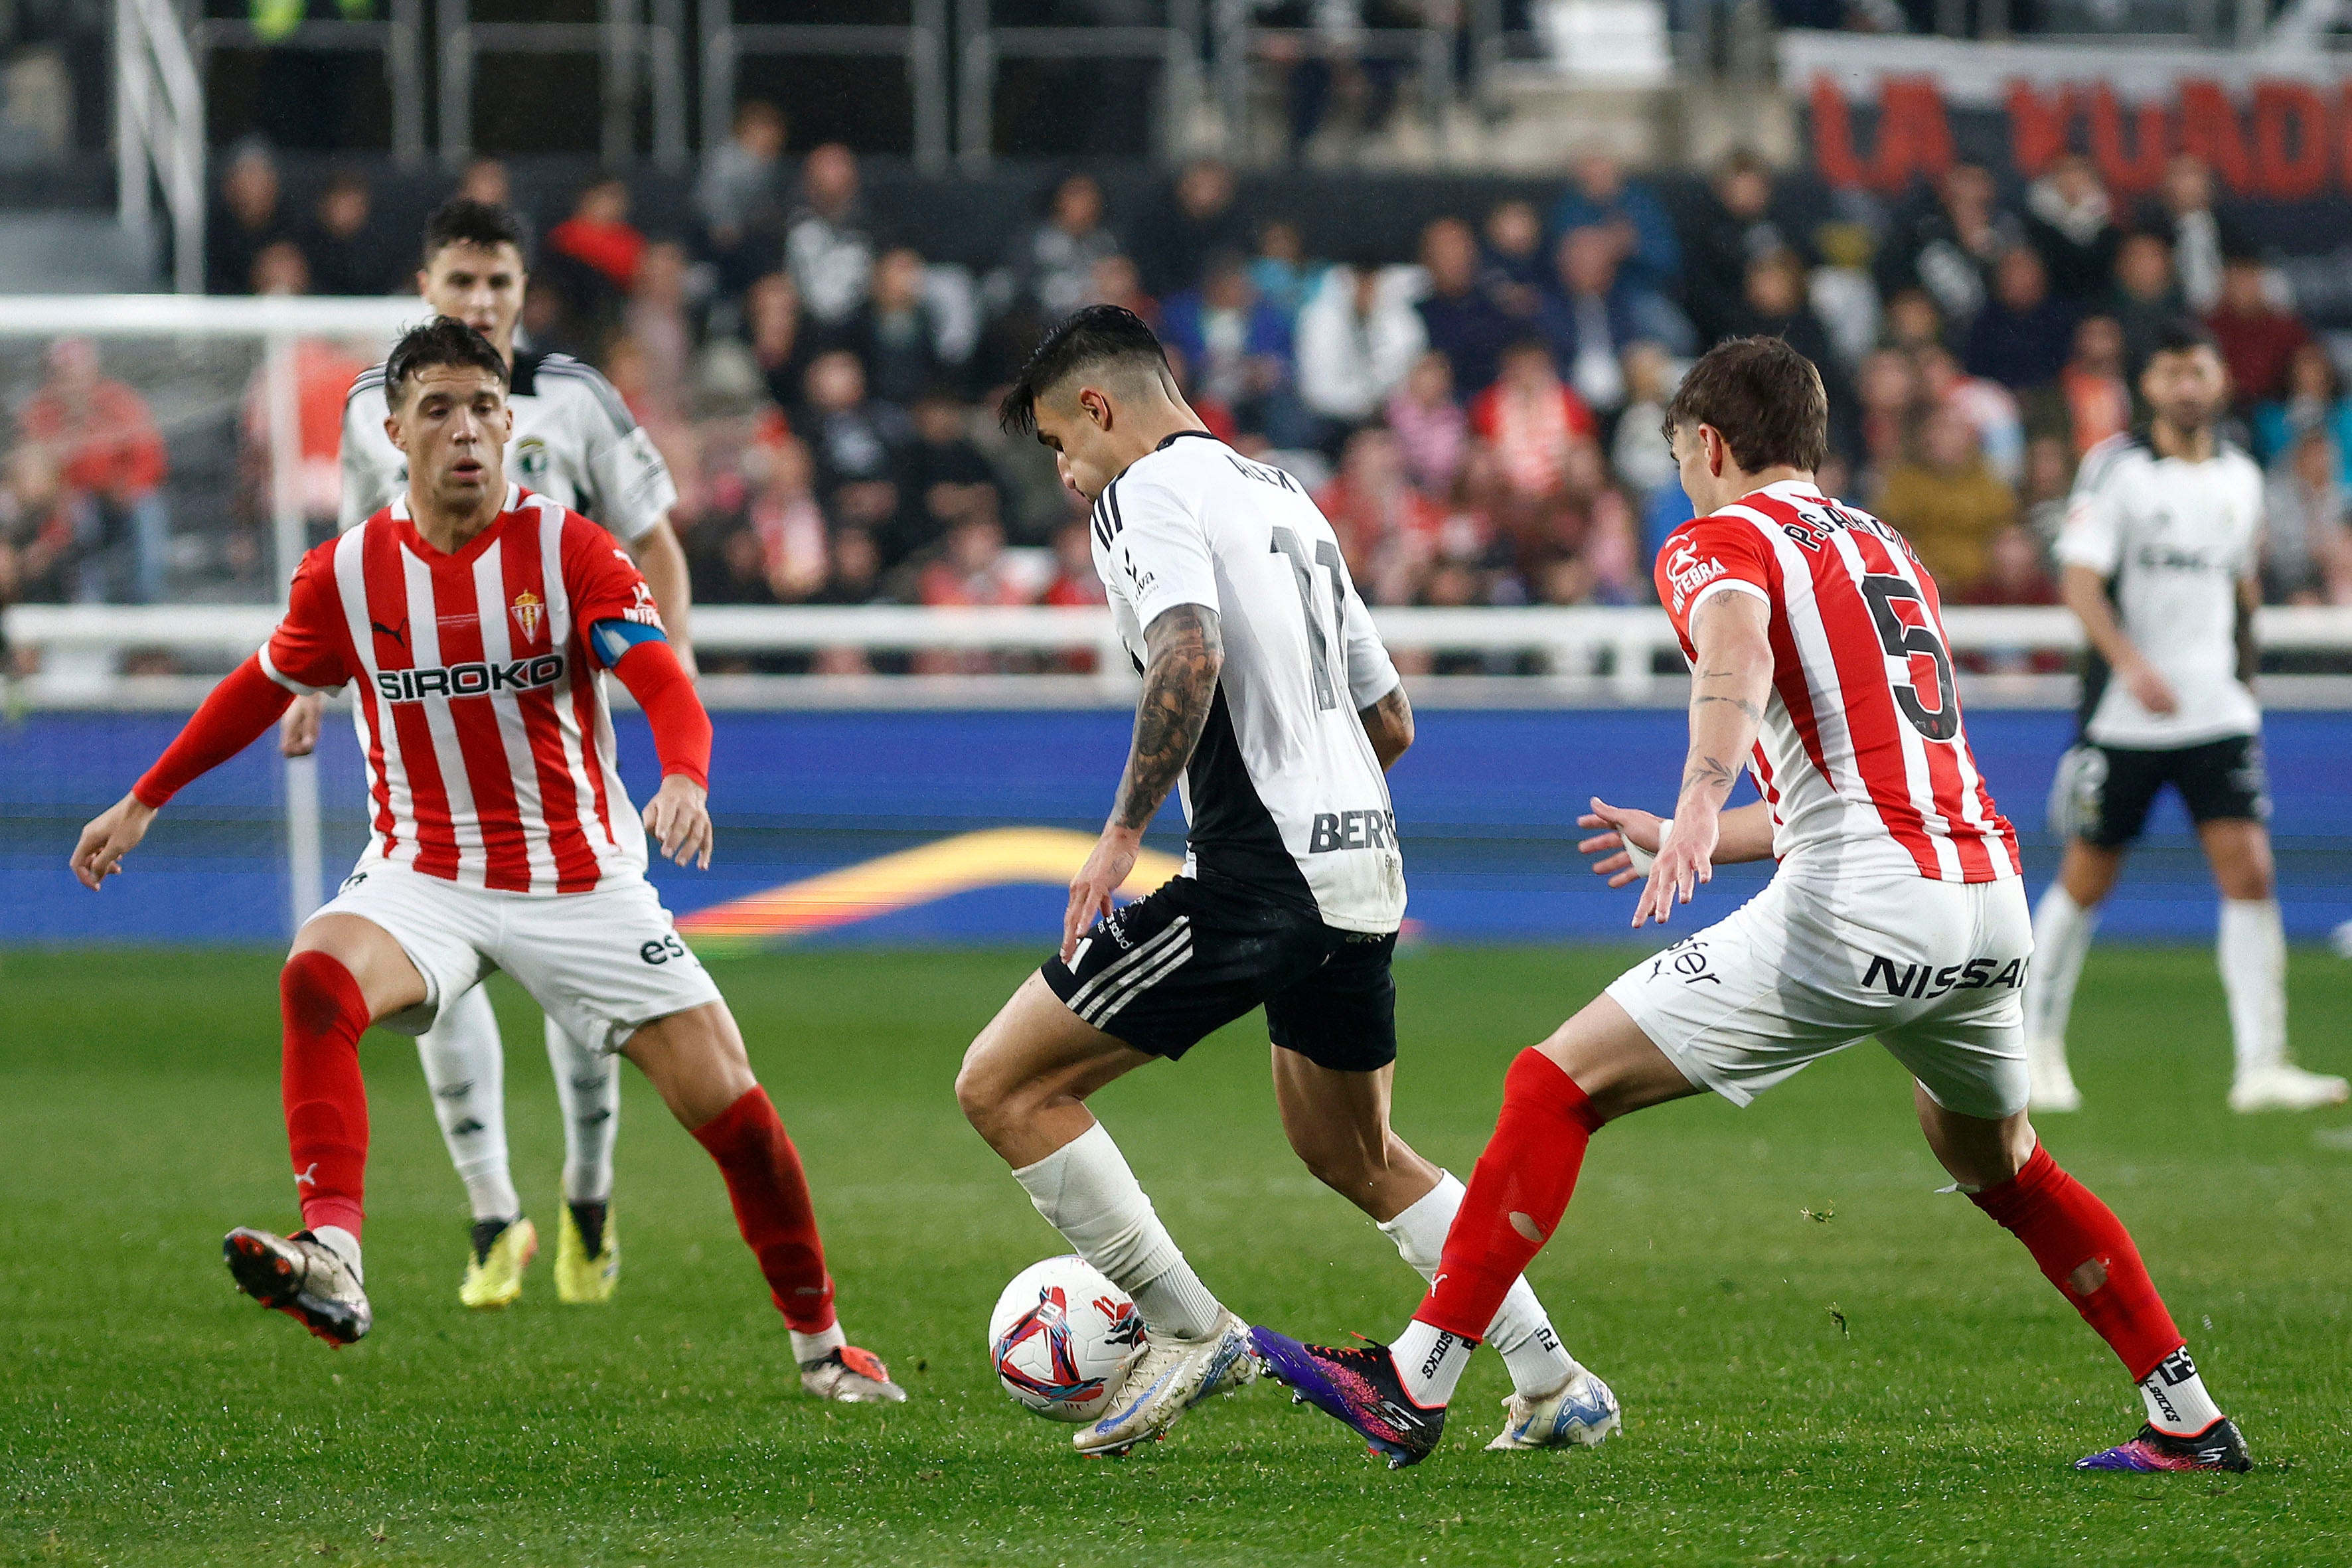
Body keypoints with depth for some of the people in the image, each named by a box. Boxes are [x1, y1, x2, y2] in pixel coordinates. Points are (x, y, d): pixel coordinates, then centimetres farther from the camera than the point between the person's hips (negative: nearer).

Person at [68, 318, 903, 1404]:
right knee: (317, 978, -33)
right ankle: (331, 1259, -46)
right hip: (421, 879, 1)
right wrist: (143, 803, 22)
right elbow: (261, 690, 16)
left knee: (729, 1105, -5)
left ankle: (819, 1343, 17)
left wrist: (685, 778, -42)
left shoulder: (568, 551, -9)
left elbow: (665, 685, -21)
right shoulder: (348, 573, -2)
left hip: (581, 884, -1)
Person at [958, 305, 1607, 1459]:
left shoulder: (1148, 491, -5)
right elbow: (1390, 722, 24)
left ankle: (1188, 1331, -2)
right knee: (1354, 1156, 27)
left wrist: (1123, 831, -22)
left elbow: (1190, 654, -25)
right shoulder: (1282, 496, 22)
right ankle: (1555, 1383, 24)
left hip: (1256, 878, -9)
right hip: (1362, 869, 9)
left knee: (1004, 1086, -3)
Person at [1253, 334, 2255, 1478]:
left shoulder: (1718, 542, 5)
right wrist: (1695, 841, 45)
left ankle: (1413, 1386, -9)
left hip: (1858, 912, -7)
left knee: (1556, 1086, -2)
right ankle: (2191, 1425, 32)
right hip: (1993, 903, 7)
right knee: (1993, 1159, 33)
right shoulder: (1886, 552, 28)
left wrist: (1698, 809, -36)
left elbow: (1738, 646, -21)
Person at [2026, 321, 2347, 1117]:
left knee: (2250, 873, -10)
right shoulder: (2115, 468, -6)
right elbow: (2079, 579, -15)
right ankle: (2039, 1045, 23)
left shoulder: (2241, 478, 10)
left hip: (2218, 714, 3)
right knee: (2086, 880, 4)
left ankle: (2260, 1065, -11)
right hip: (2124, 716, -3)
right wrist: (2131, 664, -28)